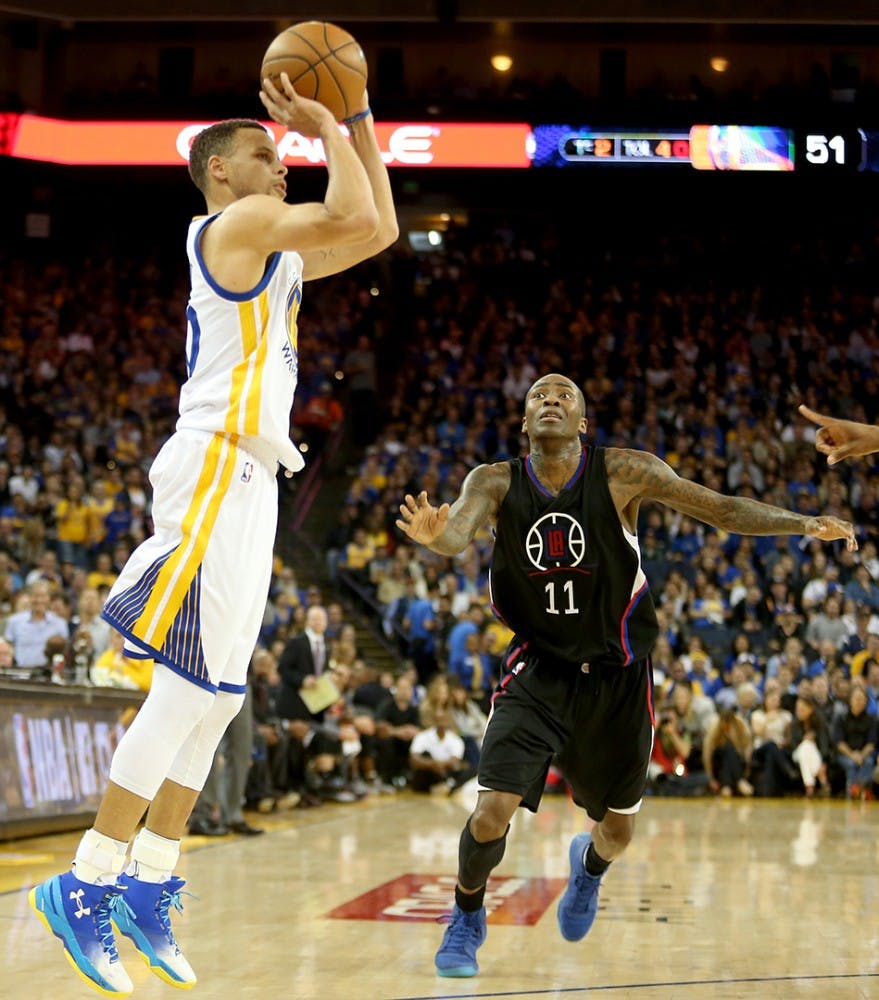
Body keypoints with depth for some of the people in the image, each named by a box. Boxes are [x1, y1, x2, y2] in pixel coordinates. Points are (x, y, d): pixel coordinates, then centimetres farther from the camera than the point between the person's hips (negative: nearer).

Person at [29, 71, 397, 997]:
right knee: (188, 687, -14)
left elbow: (379, 232, 28)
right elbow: (355, 221, -18)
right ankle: (86, 885, -12)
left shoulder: (273, 249, 24)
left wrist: (359, 121, 22)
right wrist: (327, 128, -4)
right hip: (215, 465, -10)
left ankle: (148, 886, 12)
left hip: (244, 479, 10)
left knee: (215, 697, 9)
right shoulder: (238, 222, -5)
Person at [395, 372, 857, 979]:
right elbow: (459, 532, -29)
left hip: (615, 675, 1)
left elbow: (720, 508, -13)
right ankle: (467, 917, 13)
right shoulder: (497, 483, -10)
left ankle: (590, 863, 53)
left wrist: (803, 524, -25)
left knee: (618, 830, 14)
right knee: (493, 811, -17)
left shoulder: (622, 473, -13)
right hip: (537, 670, -1)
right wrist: (436, 535, -53)